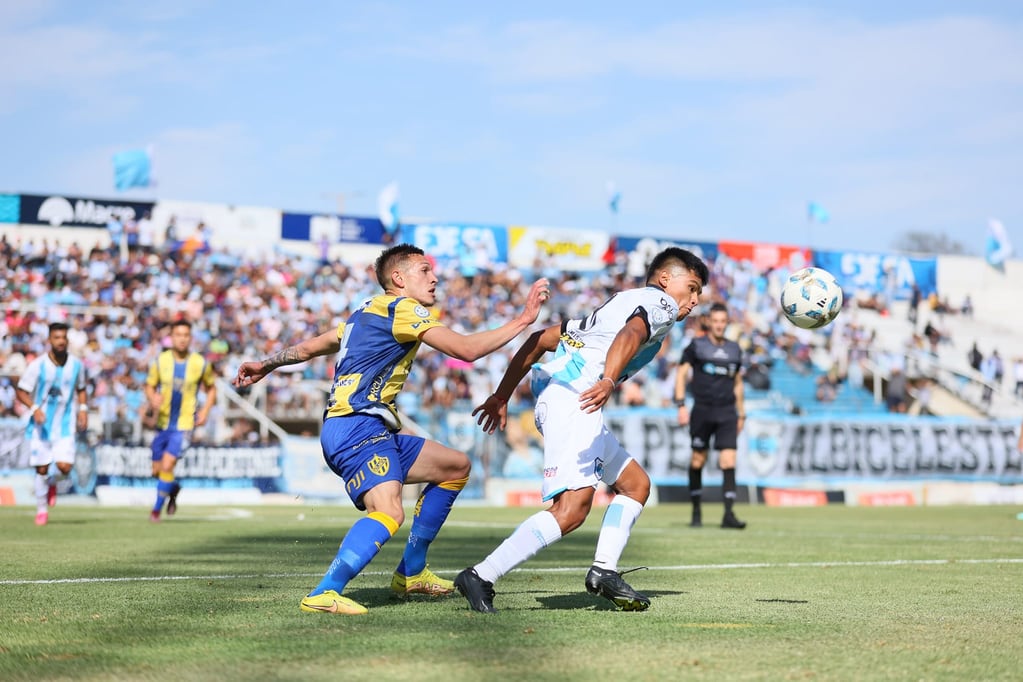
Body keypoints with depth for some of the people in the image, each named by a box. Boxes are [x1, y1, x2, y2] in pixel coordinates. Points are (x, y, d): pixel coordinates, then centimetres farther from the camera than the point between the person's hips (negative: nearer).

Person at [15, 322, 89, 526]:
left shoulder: (76, 365, -1)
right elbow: (21, 392, -5)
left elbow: (81, 389, 16)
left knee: (65, 466, -14)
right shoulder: (37, 366, -10)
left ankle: (52, 483, 23)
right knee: (42, 469, 3)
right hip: (41, 425, -1)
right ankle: (41, 509, 22)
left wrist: (82, 408, 1)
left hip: (65, 425, 1)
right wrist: (34, 408, -21)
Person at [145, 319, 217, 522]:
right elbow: (150, 386, 7)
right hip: (163, 422, 3)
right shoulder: (160, 361, -2)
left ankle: (157, 509, 0)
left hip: (184, 424, -3)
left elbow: (211, 388, 10)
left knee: (167, 465, -16)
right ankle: (173, 489, 41)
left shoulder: (201, 364, -4)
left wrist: (205, 411, -3)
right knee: (157, 471, 8)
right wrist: (152, 399, -16)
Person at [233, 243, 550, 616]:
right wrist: (523, 319, -6)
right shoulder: (402, 308, -5)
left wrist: (266, 365, 41)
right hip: (356, 428, -11)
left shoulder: (369, 312, 24)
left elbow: (310, 347, 30)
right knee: (389, 511, -31)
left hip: (373, 431, 11)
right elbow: (466, 349, -13)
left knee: (457, 466, 19)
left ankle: (411, 572, 21)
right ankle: (323, 594, -36)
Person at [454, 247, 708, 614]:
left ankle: (604, 572, 10)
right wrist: (609, 381, -35)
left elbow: (541, 338, 28)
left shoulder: (617, 302, 33)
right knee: (572, 507, -20)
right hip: (575, 394, -10)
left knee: (636, 484, 19)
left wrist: (502, 395, 26)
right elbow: (631, 334, -17)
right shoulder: (661, 302, 9)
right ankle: (480, 577, -24)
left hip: (551, 400, 10)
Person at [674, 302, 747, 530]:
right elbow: (681, 374, -1)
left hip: (727, 413, 2)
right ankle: (696, 511, 18)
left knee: (729, 460, -9)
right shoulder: (696, 346, 1)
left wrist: (741, 414, 20)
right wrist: (681, 406, -10)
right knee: (698, 460, 3)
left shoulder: (734, 349, 13)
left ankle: (728, 514, -12)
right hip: (702, 410, -2)